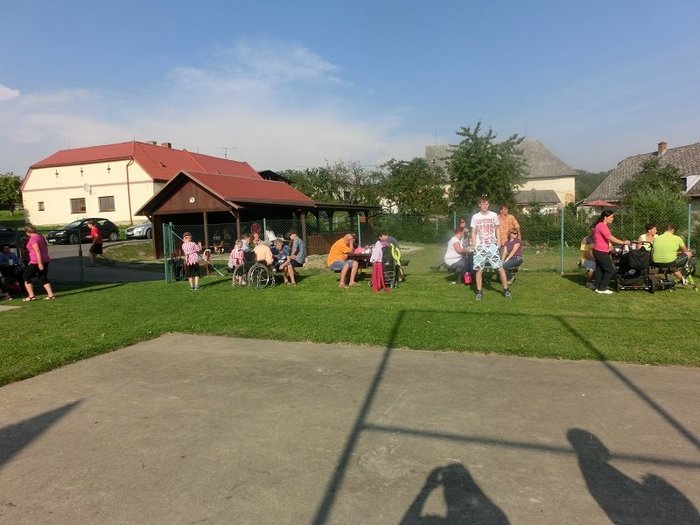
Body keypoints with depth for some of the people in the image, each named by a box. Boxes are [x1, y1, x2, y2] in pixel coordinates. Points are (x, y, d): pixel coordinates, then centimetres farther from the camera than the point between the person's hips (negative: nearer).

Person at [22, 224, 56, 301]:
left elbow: (37, 251, -21)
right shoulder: (41, 236, 12)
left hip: (36, 262, -8)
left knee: (26, 276, 9)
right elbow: (46, 247, 18)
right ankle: (51, 295, 5)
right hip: (45, 260, 8)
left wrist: (40, 263, -22)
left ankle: (31, 296, 7)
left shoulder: (33, 238, -14)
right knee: (43, 278, 14)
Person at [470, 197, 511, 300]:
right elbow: (473, 232, 6)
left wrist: (498, 242, 0)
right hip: (480, 247, 0)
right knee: (479, 269, 0)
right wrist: (474, 246, -3)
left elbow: (497, 229, 10)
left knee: (500, 268, -6)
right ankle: (479, 291, 11)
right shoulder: (475, 217, 3)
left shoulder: (493, 215, 4)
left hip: (492, 246, 0)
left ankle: (506, 290, 4)